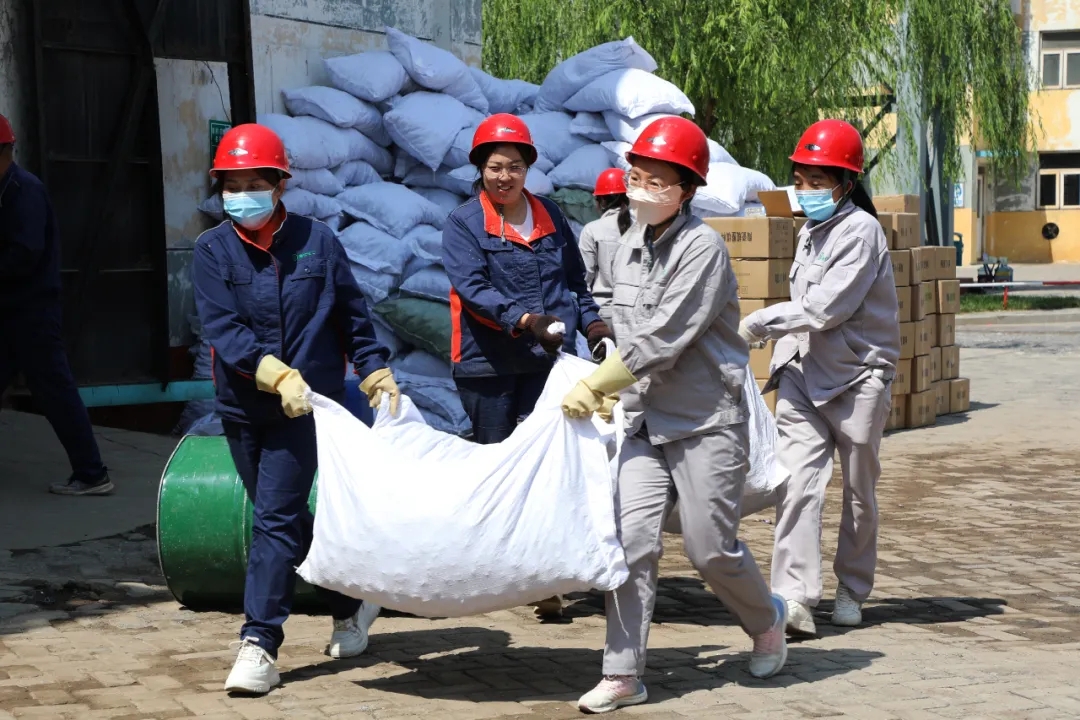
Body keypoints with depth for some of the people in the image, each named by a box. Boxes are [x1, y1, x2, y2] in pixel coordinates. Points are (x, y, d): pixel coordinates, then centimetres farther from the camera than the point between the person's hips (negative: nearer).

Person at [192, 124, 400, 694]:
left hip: (306, 407, -3)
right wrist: (277, 374, -22)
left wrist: (377, 374, 4)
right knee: (285, 517, 13)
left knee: (276, 518, -9)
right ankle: (350, 603, 32)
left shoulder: (316, 241, -1)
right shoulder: (213, 250, -1)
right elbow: (221, 328, -11)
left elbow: (352, 317, 8)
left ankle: (260, 643, -9)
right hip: (243, 407, 3)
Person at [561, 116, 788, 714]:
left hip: (708, 422, -6)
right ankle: (623, 674, -2)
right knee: (632, 538, -5)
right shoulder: (627, 248, 9)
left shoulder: (702, 248, -15)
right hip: (646, 419, 6)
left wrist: (593, 387, -13)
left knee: (710, 547, -1)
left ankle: (766, 623, 29)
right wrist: (612, 391, 9)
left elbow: (662, 340, -19)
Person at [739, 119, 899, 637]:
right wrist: (783, 348, 19)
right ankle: (794, 596, -16)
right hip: (806, 374, 6)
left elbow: (826, 308, -20)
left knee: (859, 491, 8)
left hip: (858, 376, -6)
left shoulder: (860, 230, -13)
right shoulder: (810, 232, 14)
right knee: (797, 482, -10)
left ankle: (851, 590, 24)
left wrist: (759, 323, -12)